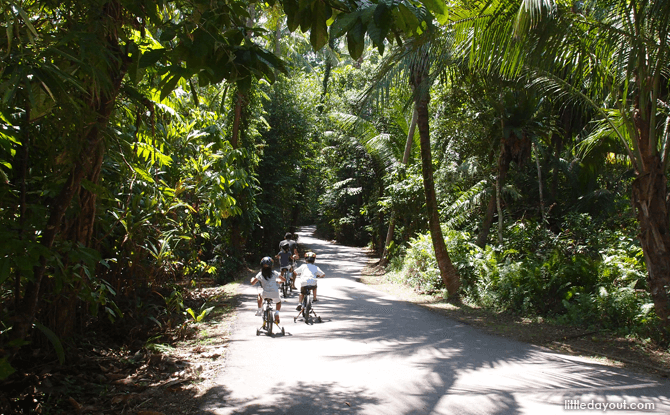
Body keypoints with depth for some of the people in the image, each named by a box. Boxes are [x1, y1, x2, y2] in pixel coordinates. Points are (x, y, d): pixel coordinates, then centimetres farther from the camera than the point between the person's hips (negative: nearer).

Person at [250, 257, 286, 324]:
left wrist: (252, 279, 25)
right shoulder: (274, 273, 3)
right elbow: (284, 279, 9)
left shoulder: (260, 274, 1)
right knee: (279, 302, 32)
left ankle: (259, 310, 32)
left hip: (265, 294, 0)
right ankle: (277, 312, 5)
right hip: (275, 294, 0)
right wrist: (279, 280, 31)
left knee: (260, 294, 37)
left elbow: (252, 283, 2)